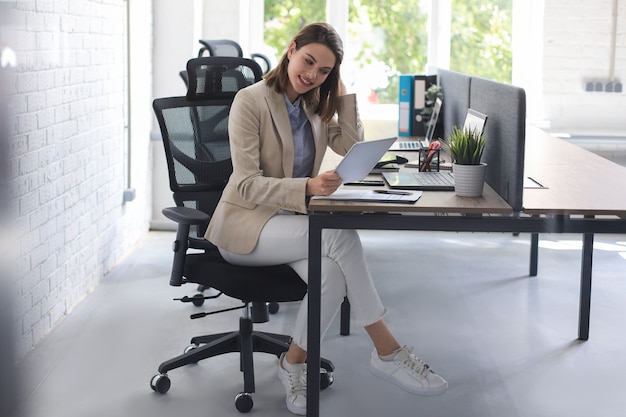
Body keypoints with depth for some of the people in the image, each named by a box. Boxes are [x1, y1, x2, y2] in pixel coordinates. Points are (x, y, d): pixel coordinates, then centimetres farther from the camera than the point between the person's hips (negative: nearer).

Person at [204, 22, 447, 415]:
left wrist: (341, 89, 0)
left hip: (290, 221, 6)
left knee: (332, 272, -31)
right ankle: (387, 351, -22)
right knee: (341, 235, -31)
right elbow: (247, 184, -18)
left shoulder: (314, 105, 11)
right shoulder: (251, 101, -11)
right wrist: (308, 187, -33)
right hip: (247, 224, -6)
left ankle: (295, 363, -12)